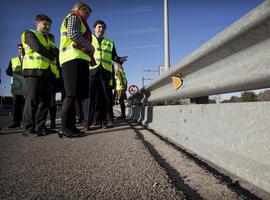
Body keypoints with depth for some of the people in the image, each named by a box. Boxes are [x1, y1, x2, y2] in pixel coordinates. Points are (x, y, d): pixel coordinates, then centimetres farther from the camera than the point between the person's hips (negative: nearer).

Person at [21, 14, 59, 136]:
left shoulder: (50, 40, 30)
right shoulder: (29, 33, 13)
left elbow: (57, 53, 13)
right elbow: (38, 48, -7)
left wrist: (49, 50, -4)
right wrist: (51, 53, 6)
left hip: (49, 71, 6)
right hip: (34, 69, -6)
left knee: (45, 100, -1)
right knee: (33, 99, -10)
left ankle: (40, 127, 2)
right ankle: (28, 128, -8)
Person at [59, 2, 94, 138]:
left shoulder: (79, 22, 35)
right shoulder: (74, 17, 6)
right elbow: (73, 34, -13)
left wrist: (89, 56, 19)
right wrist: (89, 46, -4)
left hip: (77, 60, 10)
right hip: (74, 58, -10)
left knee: (74, 94, 2)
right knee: (72, 94, -17)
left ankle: (71, 126, 2)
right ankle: (64, 128, -18)